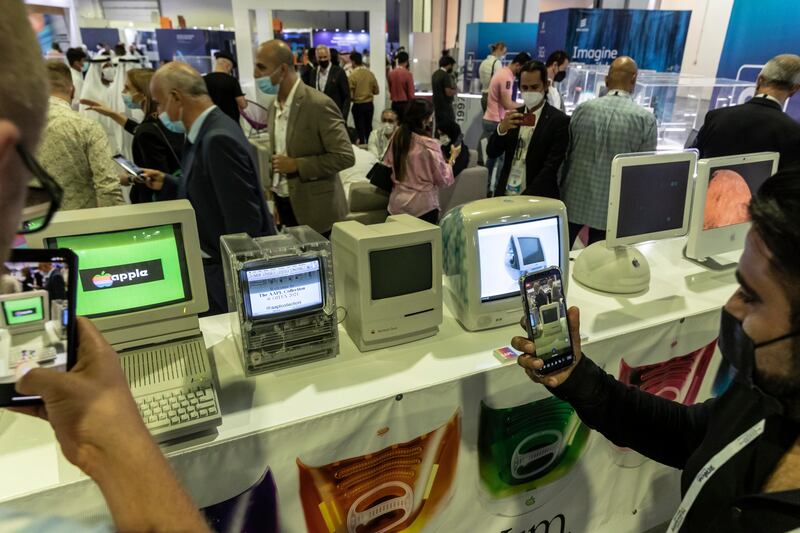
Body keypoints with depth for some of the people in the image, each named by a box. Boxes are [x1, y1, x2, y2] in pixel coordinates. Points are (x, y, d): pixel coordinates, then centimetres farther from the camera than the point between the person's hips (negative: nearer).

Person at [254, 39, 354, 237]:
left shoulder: (318, 104, -16)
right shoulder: (273, 107, 8)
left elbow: (345, 156, -18)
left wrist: (296, 165, -19)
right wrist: (273, 193, 9)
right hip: (283, 204, 7)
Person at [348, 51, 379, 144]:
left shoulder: (353, 75, -14)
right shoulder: (370, 73, -3)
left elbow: (350, 95, -13)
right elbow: (376, 91, 4)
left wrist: (356, 96, 8)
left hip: (358, 105, -4)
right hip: (369, 104, 4)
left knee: (360, 129, 4)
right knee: (368, 127, 15)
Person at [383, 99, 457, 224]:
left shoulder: (397, 137, -1)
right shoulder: (429, 144, -17)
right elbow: (444, 180, -10)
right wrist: (453, 157, 4)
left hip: (397, 204, 5)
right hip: (422, 206, -5)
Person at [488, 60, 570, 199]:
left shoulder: (559, 120, -8)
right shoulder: (514, 115, 6)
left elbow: (551, 167, -13)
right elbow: (492, 153, 2)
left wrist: (526, 198, -19)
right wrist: (501, 128, -16)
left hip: (537, 199, -4)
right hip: (505, 195, 4)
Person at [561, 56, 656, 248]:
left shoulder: (583, 109, -3)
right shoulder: (646, 119, -9)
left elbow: (564, 154, 4)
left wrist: (560, 190, 18)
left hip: (575, 199, 2)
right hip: (611, 208, -1)